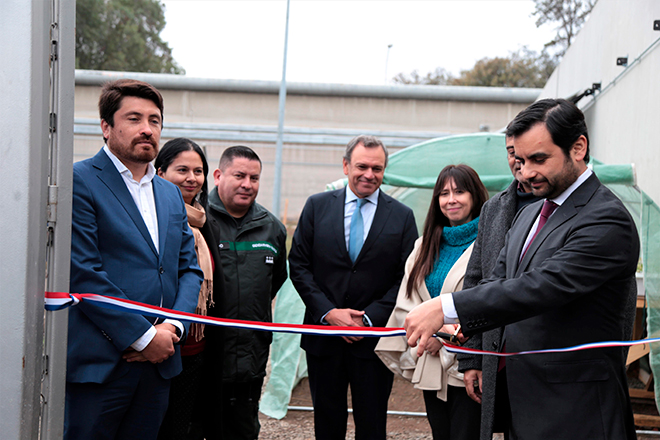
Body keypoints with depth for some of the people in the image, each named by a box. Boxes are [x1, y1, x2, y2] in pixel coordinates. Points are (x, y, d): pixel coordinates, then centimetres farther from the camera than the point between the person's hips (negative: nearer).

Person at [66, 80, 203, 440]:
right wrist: (143, 336, -14)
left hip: (158, 360, 7)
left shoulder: (170, 193, 17)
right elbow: (82, 273, -14)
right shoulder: (79, 181, -6)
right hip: (99, 364, -6)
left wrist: (174, 327, -3)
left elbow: (189, 268, 16)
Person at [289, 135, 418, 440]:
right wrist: (328, 312, -10)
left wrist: (369, 318, -12)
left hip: (374, 339, -1)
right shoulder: (317, 206, 3)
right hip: (323, 336, 1)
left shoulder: (402, 217, 2)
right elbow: (299, 265, 1)